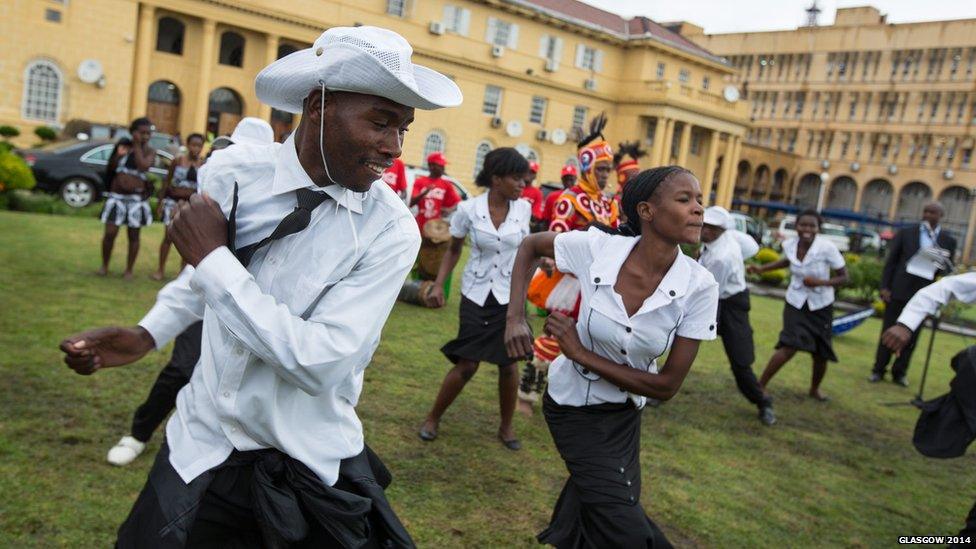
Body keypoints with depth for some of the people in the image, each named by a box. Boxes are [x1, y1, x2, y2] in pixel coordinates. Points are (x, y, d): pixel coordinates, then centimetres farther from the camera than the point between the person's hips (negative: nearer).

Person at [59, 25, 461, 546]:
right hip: (202, 445, 2)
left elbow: (320, 363, -28)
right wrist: (147, 333, 2)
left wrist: (212, 257, -24)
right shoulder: (231, 170, -10)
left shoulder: (391, 230, -20)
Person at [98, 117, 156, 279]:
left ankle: (129, 270, 14)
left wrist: (137, 146, -12)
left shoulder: (150, 151, 1)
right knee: (110, 233, -1)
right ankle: (104, 266, 15)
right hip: (117, 196, 2)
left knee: (133, 236, 4)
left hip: (137, 198, -2)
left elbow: (143, 165, -20)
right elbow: (112, 168, 12)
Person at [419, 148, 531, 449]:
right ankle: (433, 418, 19)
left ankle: (506, 426, 24)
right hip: (476, 294, -2)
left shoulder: (524, 209, -6)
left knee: (508, 364, 4)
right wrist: (439, 284, -6)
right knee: (467, 365, -2)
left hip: (510, 295, 2)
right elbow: (454, 250, 2)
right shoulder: (469, 210, -12)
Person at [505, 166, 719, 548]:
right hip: (576, 405, -3)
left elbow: (667, 386, -17)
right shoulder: (596, 248, -25)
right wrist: (515, 317, -17)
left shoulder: (699, 288, -22)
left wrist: (581, 354, -23)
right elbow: (530, 246, -6)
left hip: (625, 409, 3)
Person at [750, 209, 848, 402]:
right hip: (796, 303, 1)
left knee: (821, 354, 10)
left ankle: (814, 389, 38)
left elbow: (844, 277, -13)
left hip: (821, 306, -1)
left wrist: (821, 282, -29)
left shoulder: (827, 248, -21)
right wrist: (762, 268, 7)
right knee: (789, 347, -17)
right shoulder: (789, 245, -10)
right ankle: (760, 385, -5)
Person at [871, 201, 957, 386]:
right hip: (899, 290, -1)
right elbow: (891, 260, 2)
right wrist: (884, 287, -5)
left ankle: (899, 373, 21)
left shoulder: (948, 241, 4)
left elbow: (947, 270, 6)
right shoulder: (906, 233, 2)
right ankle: (878, 370, 15)